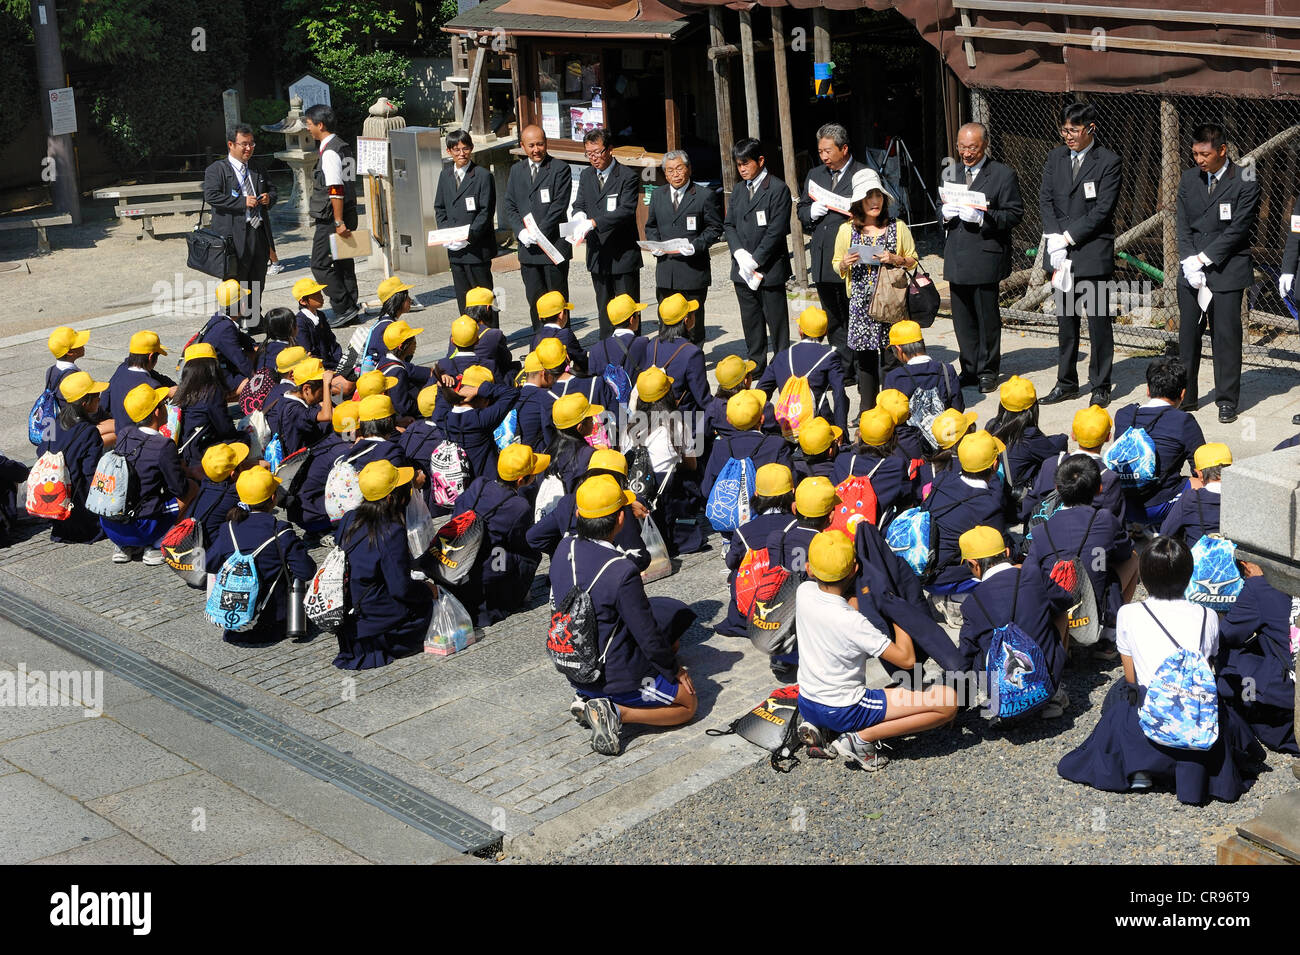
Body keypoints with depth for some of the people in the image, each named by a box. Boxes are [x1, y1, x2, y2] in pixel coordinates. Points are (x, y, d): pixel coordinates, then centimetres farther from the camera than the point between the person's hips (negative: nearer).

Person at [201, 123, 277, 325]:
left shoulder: (257, 169, 16)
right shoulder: (216, 170, -4)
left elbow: (274, 190, 25)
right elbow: (211, 196, -17)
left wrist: (269, 198, 0)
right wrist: (242, 202, -21)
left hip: (259, 233, 6)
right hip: (234, 236, -6)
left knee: (257, 282, 14)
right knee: (235, 283, -2)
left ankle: (255, 319, 27)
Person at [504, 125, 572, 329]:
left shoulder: (559, 168, -4)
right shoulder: (516, 170, 13)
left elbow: (559, 206, -11)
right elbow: (510, 206, 10)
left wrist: (538, 233, -15)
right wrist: (521, 231, -7)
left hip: (554, 245, -5)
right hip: (528, 247, 5)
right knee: (535, 299, 8)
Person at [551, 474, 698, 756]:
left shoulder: (563, 550, -8)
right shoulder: (622, 572, -29)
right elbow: (649, 638, -21)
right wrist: (675, 669, -1)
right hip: (616, 677, -8)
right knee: (688, 704, 15)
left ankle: (588, 699, 16)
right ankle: (616, 712, -7)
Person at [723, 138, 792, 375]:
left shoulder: (778, 189, -8)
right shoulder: (738, 190, 13)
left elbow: (777, 230, -13)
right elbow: (728, 225, 11)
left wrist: (754, 261, -15)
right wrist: (740, 253, -6)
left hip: (770, 268, -6)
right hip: (743, 270, 6)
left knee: (776, 320, 0)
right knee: (751, 320, 13)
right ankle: (756, 363, 22)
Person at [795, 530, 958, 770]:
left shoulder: (803, 592, -8)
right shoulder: (852, 623, -27)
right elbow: (907, 659, -20)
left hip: (806, 704, 7)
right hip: (844, 711, -7)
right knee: (948, 701, -10)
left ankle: (820, 730, 13)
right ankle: (862, 739, -8)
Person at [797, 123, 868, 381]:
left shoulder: (864, 175, -3)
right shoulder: (815, 175, 16)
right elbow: (801, 211, 19)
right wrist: (811, 211, -3)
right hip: (822, 261, 6)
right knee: (833, 320, 11)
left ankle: (861, 369, 8)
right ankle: (843, 368, 19)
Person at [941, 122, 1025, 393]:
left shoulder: (1003, 174, -4)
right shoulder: (952, 173, 15)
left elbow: (1015, 214, -8)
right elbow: (941, 210, 22)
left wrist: (983, 218, -22)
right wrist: (945, 213, -3)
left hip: (985, 256, -5)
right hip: (956, 258, 6)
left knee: (987, 317, 2)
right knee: (962, 318, 9)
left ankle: (987, 371, 14)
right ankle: (969, 370, 20)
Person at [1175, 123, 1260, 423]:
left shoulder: (1244, 182, -7)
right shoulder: (1188, 180, 8)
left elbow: (1238, 229, -11)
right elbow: (1183, 226, 7)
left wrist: (1203, 258, -13)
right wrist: (1189, 261, -8)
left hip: (1227, 271, -4)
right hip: (1191, 273, 4)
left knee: (1226, 337, -1)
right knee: (1188, 335, 6)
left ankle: (1227, 401, 9)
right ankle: (1185, 396, 17)